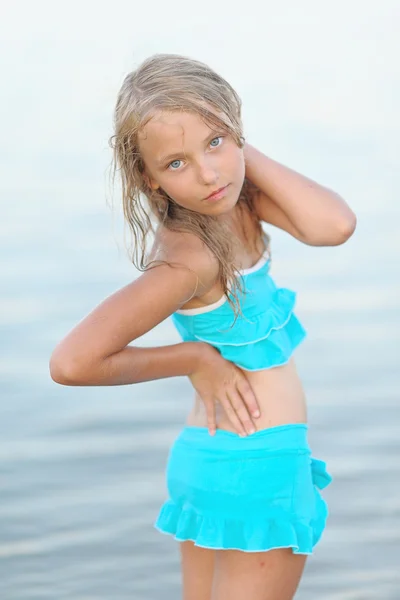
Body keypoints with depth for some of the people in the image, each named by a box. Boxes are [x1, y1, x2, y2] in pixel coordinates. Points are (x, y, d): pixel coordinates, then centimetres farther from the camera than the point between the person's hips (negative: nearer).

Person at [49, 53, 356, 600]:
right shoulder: (188, 256, -24)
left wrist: (243, 152, -13)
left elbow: (333, 226, -19)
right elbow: (72, 362, -29)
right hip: (257, 465, -8)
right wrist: (194, 358, -18)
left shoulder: (239, 197, -3)